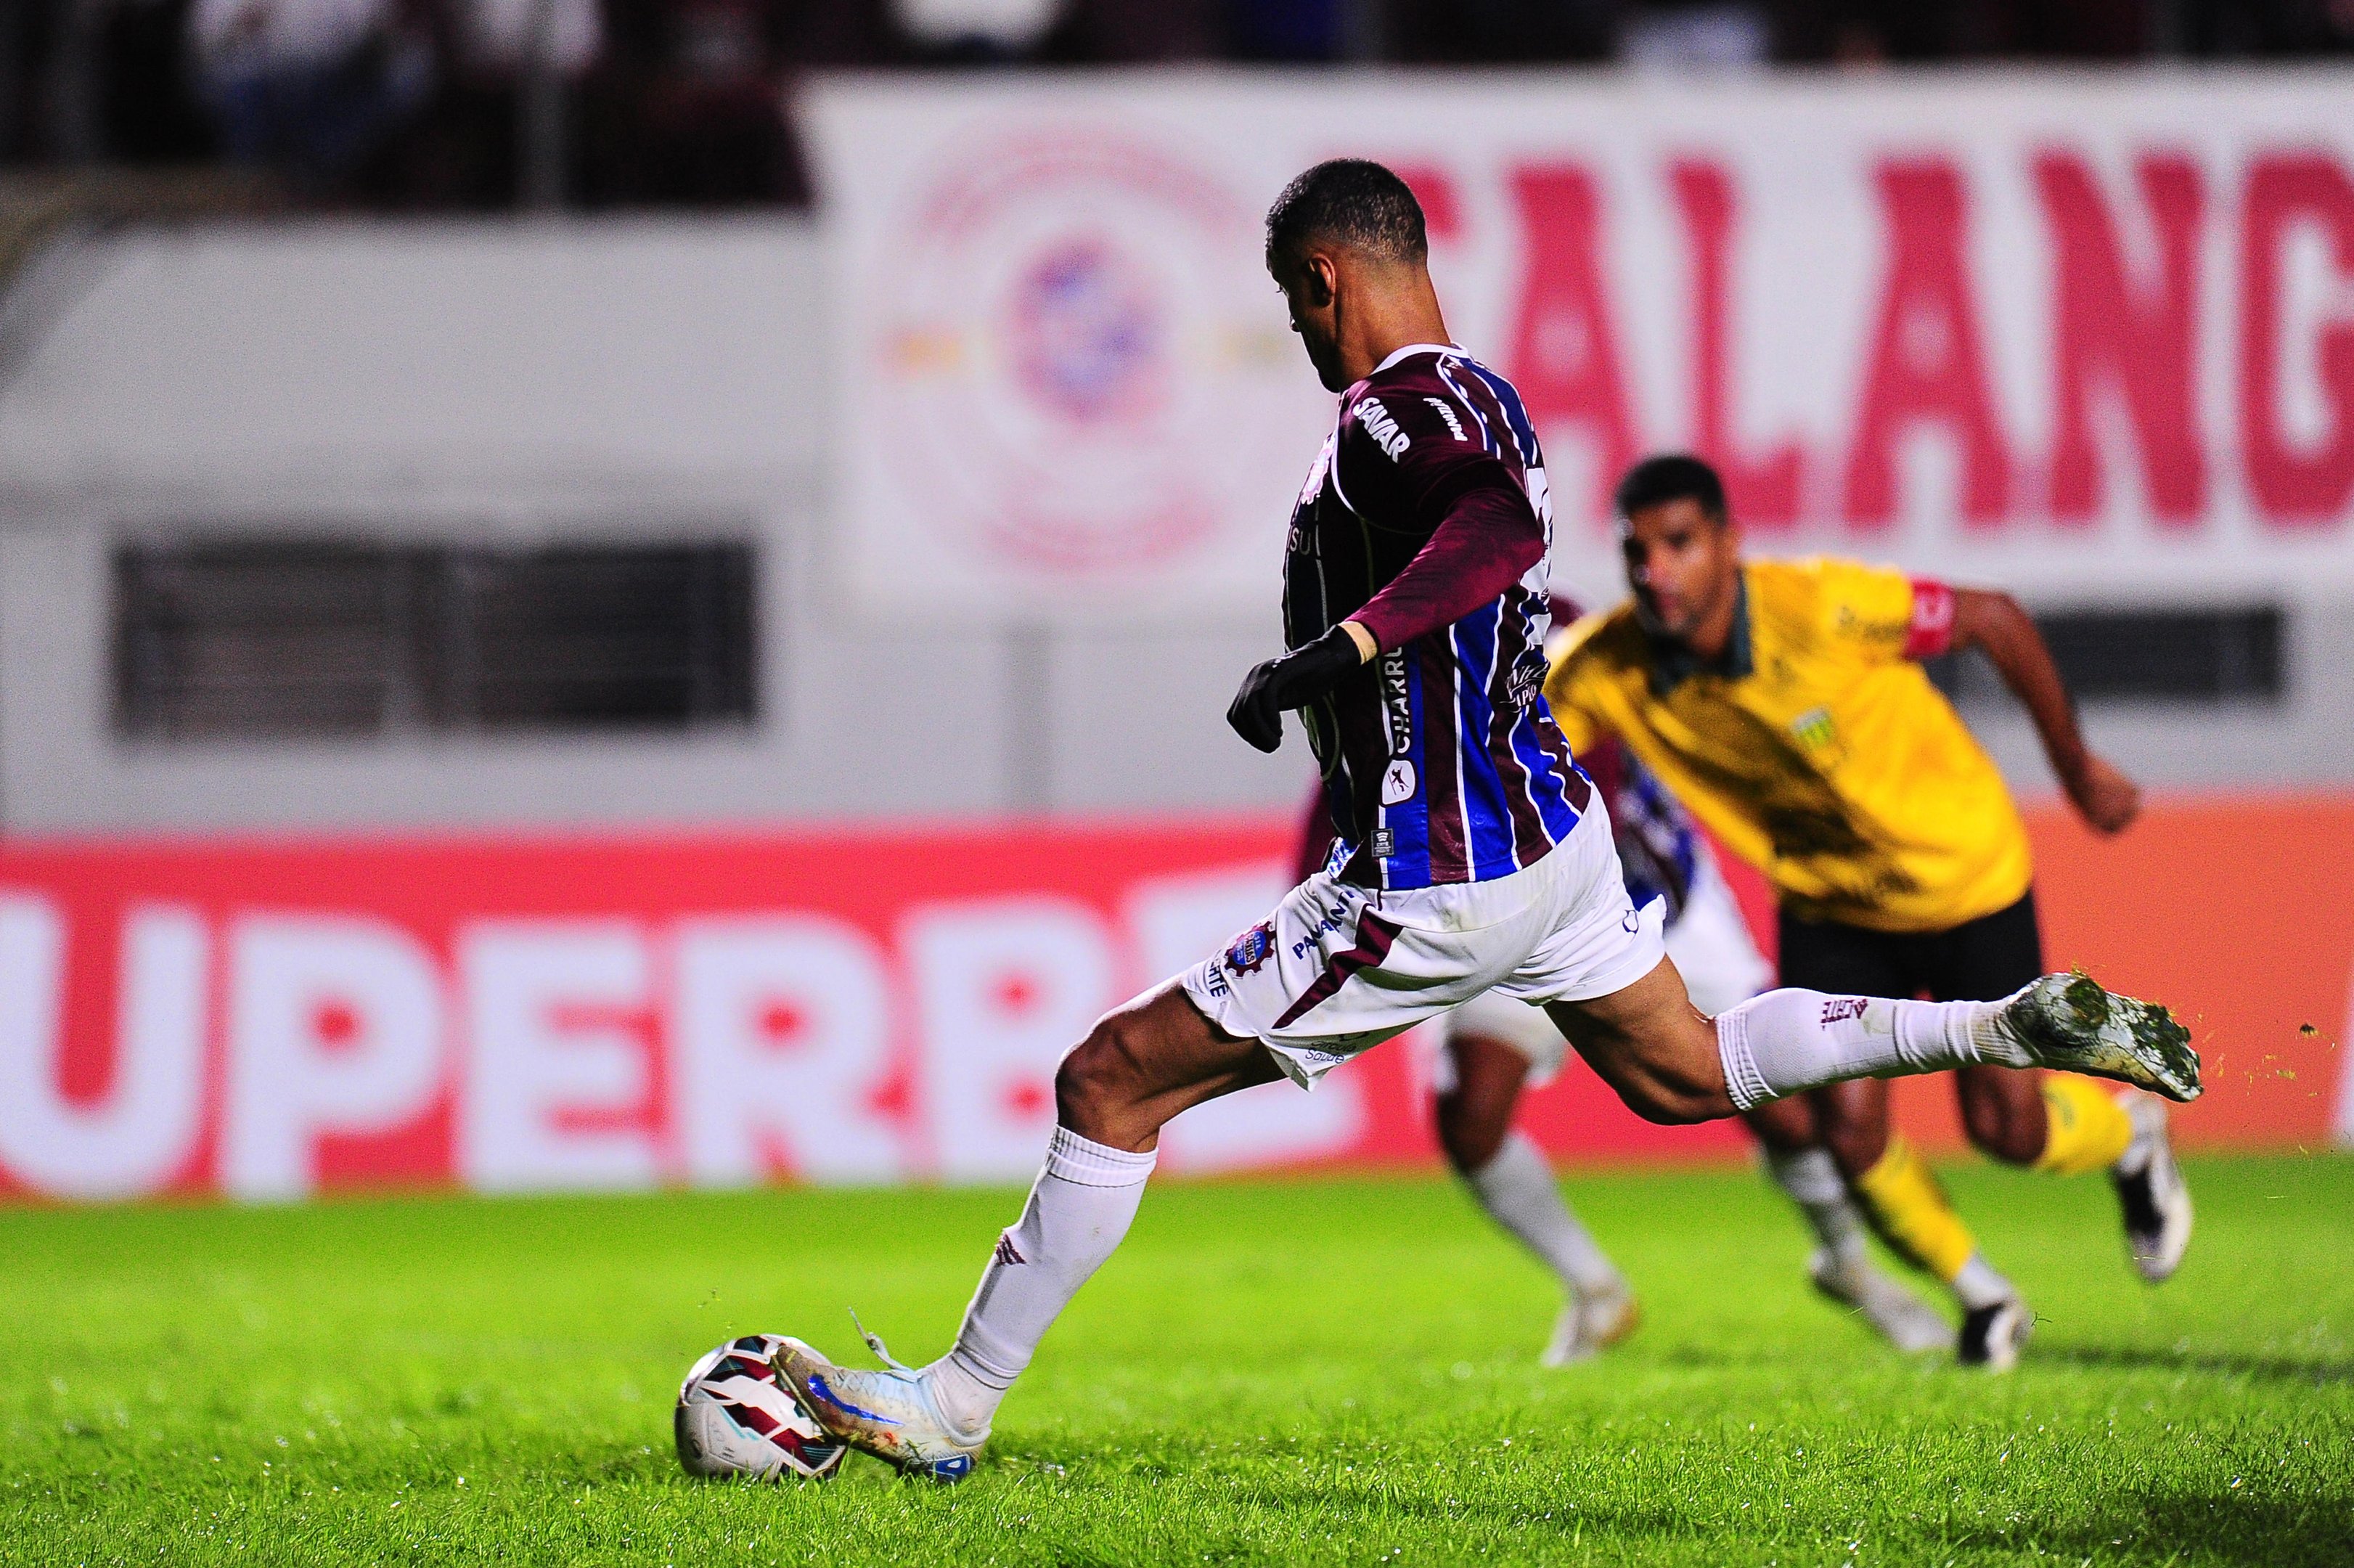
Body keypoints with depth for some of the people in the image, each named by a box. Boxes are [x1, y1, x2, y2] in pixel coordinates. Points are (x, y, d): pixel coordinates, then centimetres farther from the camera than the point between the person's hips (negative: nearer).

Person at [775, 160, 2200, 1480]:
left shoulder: (1391, 415, -19)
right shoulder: (1484, 398, 10)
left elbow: (1498, 530, -41)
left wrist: (1336, 649, -47)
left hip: (1438, 880, -9)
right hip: (1550, 817, 9)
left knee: (1112, 1082, -3)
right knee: (1684, 1071, 29)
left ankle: (950, 1410, -1)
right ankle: (2016, 1028, 16)